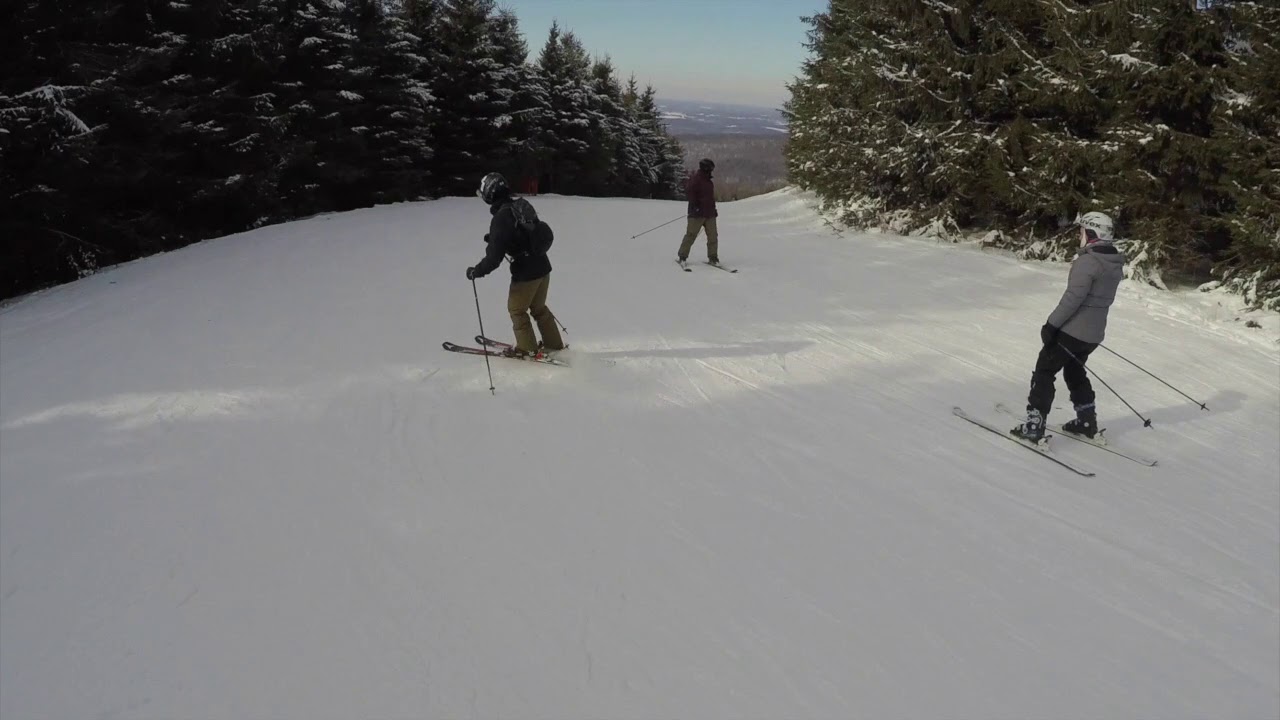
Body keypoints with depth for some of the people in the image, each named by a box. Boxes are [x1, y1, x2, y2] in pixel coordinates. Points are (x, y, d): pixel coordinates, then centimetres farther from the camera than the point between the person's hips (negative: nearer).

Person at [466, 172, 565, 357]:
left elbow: (494, 259, -20)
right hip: (543, 266, 7)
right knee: (539, 307, 24)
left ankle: (528, 349, 23)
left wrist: (475, 272, -5)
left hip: (525, 272, -7)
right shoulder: (522, 205, 0)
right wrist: (494, 239, 23)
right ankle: (554, 344, 32)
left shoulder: (500, 219, -21)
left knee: (516, 310, 14)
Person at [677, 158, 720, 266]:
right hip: (697, 213, -8)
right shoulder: (696, 178, -8)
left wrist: (713, 208, 23)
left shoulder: (708, 181, 19)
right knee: (691, 235, -5)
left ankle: (713, 258, 8)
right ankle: (682, 257, 3)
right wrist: (695, 205, -21)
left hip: (709, 213, 8)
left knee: (713, 236, 2)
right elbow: (688, 191, -17)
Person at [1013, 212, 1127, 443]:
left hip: (1073, 330, -8)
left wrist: (1052, 324, -18)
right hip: (1094, 333, 9)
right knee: (1074, 371, 26)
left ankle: (1034, 426, -3)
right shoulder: (1115, 265, 8)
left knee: (1044, 371, 0)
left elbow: (1073, 297, -24)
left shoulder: (1087, 261, -20)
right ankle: (1087, 422, 32)